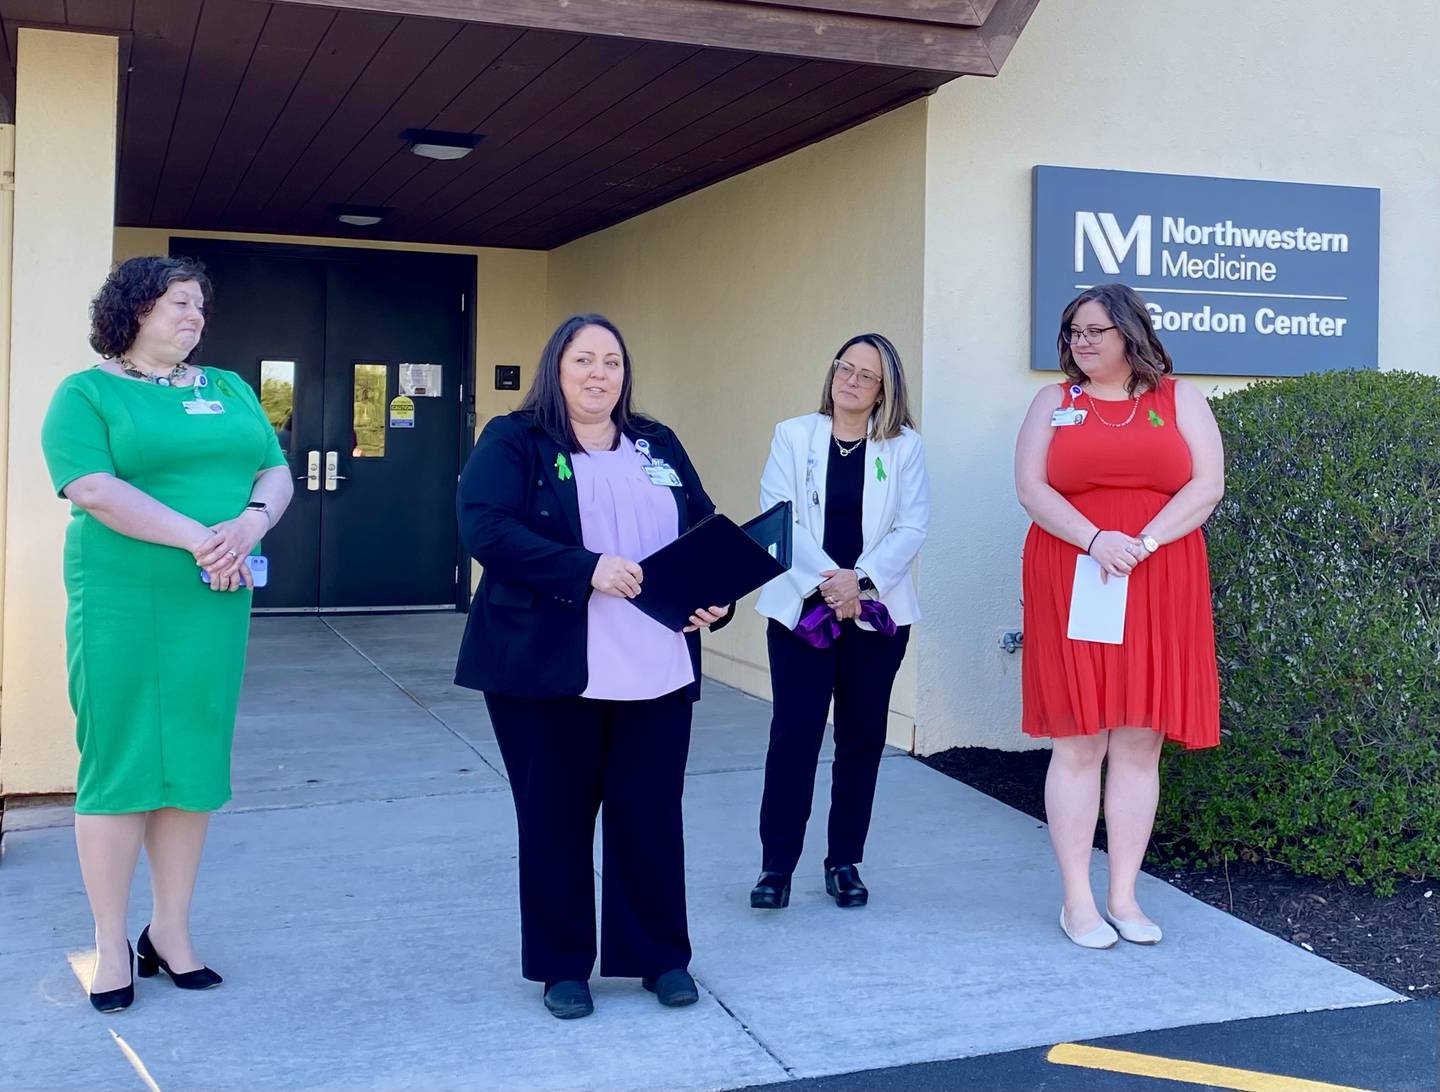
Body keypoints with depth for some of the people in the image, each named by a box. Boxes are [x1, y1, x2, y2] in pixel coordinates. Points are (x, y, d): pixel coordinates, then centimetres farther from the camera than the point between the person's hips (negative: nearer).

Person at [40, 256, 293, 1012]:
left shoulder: (230, 391, 16)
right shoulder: (85, 394, 0)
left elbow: (276, 473, 9)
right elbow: (94, 489, -14)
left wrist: (251, 523, -12)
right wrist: (197, 538, -20)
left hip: (217, 604, 5)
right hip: (122, 606, -5)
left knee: (195, 766, 8)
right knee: (120, 767, 0)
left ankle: (171, 934, 20)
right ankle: (111, 946, 12)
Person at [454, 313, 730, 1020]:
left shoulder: (659, 446, 14)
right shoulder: (513, 442, -1)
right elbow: (484, 527, -15)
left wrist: (716, 598, -4)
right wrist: (587, 568, -22)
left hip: (657, 671, 4)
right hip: (548, 670, -3)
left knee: (651, 815, 9)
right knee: (556, 818, 7)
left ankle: (661, 956, 25)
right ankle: (563, 966, 23)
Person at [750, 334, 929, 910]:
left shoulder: (905, 446, 6)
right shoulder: (793, 436, 5)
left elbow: (912, 527, -3)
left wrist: (861, 579, -16)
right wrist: (825, 581, -16)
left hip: (879, 612, 1)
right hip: (800, 608, -1)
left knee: (863, 737, 7)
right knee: (794, 734, -3)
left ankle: (844, 861, 18)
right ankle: (776, 863, 6)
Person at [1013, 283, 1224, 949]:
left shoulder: (1180, 400, 9)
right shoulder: (1055, 402, 10)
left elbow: (1207, 485, -1)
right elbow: (1031, 488, -1)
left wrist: (1143, 543, -14)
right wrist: (1095, 539, -16)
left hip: (1158, 589, 1)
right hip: (1070, 587, 0)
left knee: (1140, 744, 3)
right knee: (1078, 744, -1)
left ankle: (1124, 897, 12)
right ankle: (1077, 900, 6)